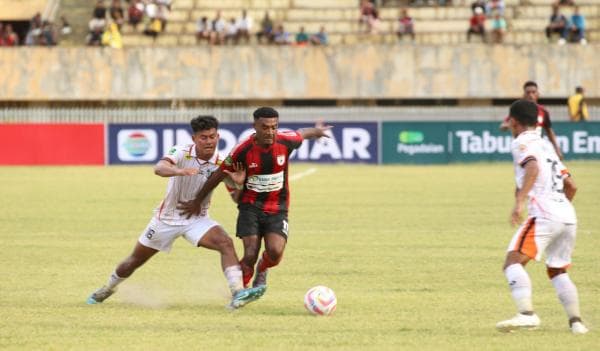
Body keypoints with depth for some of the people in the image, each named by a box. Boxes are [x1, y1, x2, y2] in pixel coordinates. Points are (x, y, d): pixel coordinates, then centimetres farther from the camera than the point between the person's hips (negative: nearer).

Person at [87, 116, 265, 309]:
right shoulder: (182, 153, -19)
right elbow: (159, 168, -38)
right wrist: (179, 171, -60)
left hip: (197, 219, 1)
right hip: (168, 217, -1)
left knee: (226, 243, -28)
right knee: (135, 260, 14)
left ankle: (237, 293, -34)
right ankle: (107, 289, 42)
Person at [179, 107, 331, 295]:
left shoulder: (285, 141, -11)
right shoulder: (243, 150, -16)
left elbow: (302, 134, 14)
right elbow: (219, 174, -3)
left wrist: (317, 131, 37)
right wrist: (198, 201, 5)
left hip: (277, 209, 1)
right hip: (250, 207, -1)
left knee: (275, 252, -19)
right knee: (250, 255, -14)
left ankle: (262, 270, 17)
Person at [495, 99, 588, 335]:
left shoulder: (523, 142, 2)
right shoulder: (545, 146, 27)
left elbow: (533, 168, -19)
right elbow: (570, 187, 29)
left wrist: (520, 201, -29)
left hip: (544, 216, -9)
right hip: (568, 218, 9)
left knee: (513, 262, -16)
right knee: (557, 271, 25)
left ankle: (526, 313, -35)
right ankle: (576, 321, 17)